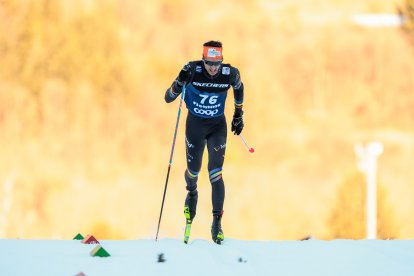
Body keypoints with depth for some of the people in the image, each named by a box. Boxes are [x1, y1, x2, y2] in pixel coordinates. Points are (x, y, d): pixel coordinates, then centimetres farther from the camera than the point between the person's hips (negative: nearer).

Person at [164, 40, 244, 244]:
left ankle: (217, 222, -8)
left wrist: (238, 115, 12)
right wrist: (180, 82, -38)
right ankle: (191, 193, 50)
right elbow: (168, 99, -19)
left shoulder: (230, 73, -19)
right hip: (195, 124, 0)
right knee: (193, 170, 13)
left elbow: (238, 87, 7)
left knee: (215, 172, -12)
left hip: (218, 126, 0)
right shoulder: (193, 70, -22)